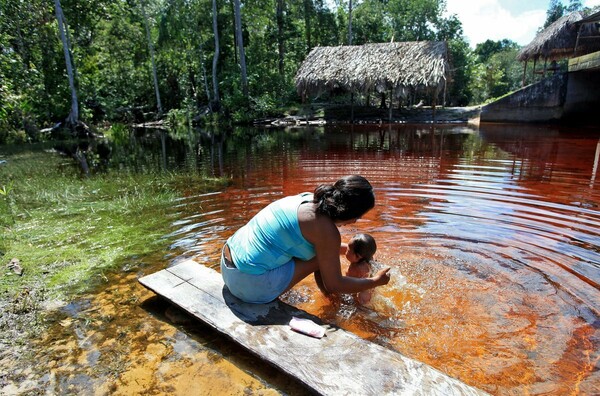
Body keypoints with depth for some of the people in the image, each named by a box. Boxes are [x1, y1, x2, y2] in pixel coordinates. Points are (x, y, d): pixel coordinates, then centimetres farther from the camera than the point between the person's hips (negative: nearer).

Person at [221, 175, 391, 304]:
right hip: (250, 285, -9)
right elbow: (334, 284, -7)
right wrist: (376, 281, 7)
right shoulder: (326, 229, -19)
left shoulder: (308, 198, 5)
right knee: (323, 257, -1)